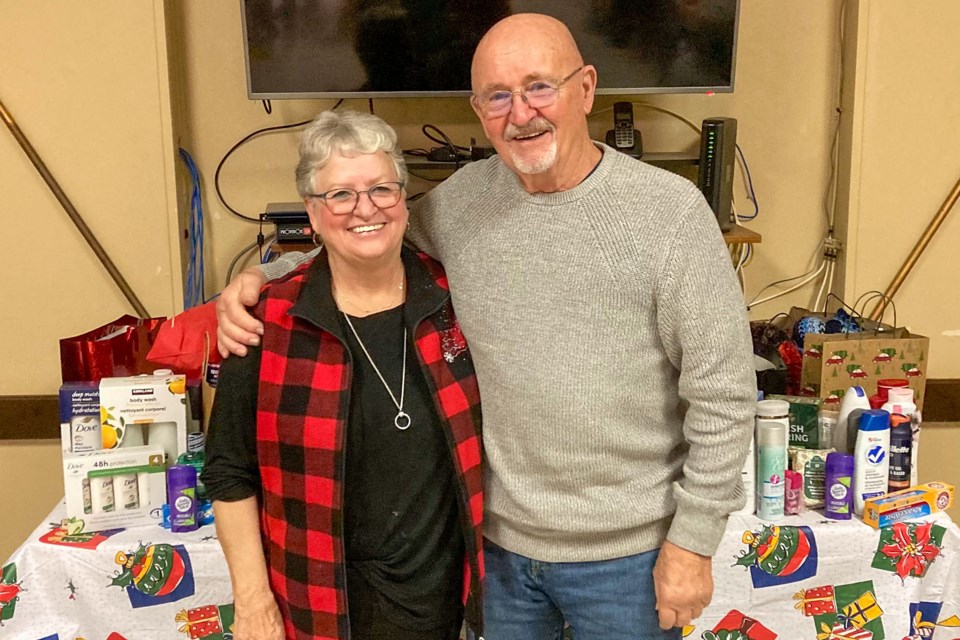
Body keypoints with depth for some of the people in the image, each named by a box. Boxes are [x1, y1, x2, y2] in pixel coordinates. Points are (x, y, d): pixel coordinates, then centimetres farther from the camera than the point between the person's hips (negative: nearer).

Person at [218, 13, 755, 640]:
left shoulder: (671, 211, -15)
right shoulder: (461, 200, -3)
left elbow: (723, 394, -12)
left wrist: (692, 543, -10)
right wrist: (262, 278, -5)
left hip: (629, 552, -3)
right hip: (498, 536, 4)